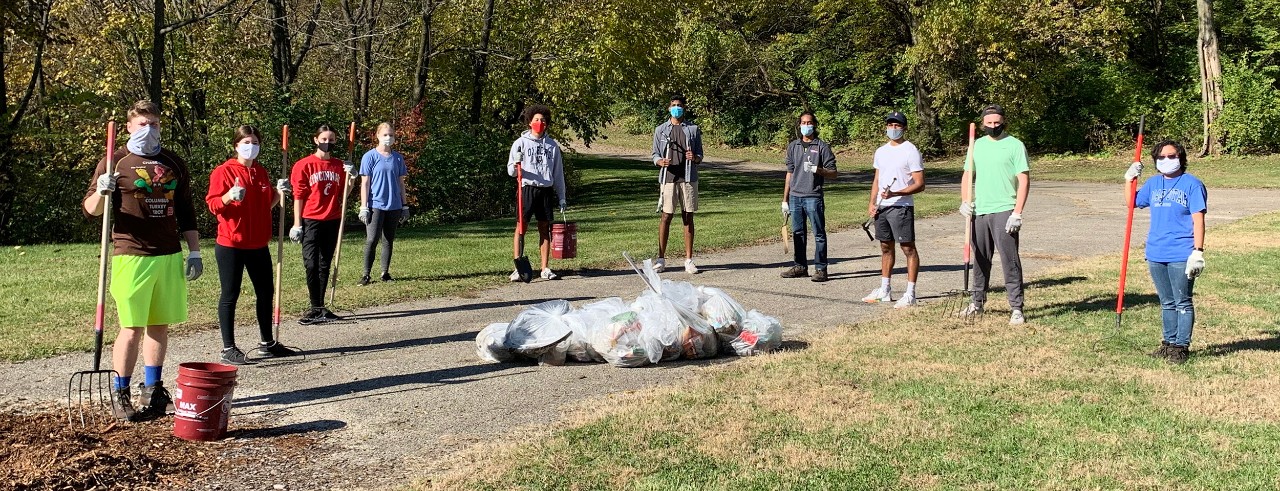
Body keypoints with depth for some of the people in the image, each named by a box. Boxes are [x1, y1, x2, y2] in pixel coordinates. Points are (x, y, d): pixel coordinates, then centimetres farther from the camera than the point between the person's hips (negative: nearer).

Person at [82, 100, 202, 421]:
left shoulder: (174, 164, 14)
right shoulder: (115, 163, 1)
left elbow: (186, 212, 17)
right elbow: (90, 209, -2)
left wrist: (194, 251, 12)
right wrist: (101, 192, -23)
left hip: (170, 256, 4)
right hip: (132, 257, -4)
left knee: (159, 326, 10)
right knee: (132, 328, -4)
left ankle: (153, 392, 21)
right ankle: (121, 397, 5)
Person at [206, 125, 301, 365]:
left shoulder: (261, 172, 13)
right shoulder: (223, 171, -7)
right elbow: (213, 205, -11)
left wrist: (279, 193, 3)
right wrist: (229, 196, -29)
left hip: (259, 244, 7)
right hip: (231, 245, -7)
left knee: (266, 292, 13)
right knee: (230, 295, -1)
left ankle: (267, 343, 25)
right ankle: (228, 349, 6)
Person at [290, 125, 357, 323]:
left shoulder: (339, 166, 9)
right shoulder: (304, 165, -3)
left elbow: (343, 194, 13)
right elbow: (298, 196, -4)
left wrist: (351, 177, -3)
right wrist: (297, 224, -8)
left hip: (332, 221, 4)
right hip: (311, 221, -4)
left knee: (325, 265, 9)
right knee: (312, 265, -8)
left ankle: (320, 307, 15)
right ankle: (315, 309, -2)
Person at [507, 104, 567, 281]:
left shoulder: (552, 145, 11)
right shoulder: (521, 142, 2)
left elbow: (558, 173, 15)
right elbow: (510, 171, 0)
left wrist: (562, 198, 12)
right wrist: (516, 165, -23)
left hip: (546, 191, 3)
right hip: (527, 189, -3)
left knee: (545, 229, 6)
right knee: (521, 228, -5)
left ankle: (545, 269, 10)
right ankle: (518, 268, -3)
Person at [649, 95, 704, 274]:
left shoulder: (693, 129, 8)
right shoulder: (661, 129, 8)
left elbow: (700, 156, 9)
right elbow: (655, 154, 9)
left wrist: (695, 158, -14)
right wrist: (660, 161, -14)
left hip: (688, 178, 1)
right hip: (668, 178, -1)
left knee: (688, 218, 3)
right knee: (666, 217, -1)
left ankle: (689, 259, 8)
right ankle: (661, 258, 6)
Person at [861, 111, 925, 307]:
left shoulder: (911, 151, -8)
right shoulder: (881, 151, 14)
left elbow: (920, 184, -12)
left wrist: (895, 193, -23)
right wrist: (872, 203, 8)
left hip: (901, 207, -7)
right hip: (881, 207, 8)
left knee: (908, 248, -5)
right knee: (885, 247, 14)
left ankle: (910, 293, -4)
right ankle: (885, 289, 22)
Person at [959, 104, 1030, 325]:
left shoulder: (1015, 145, -4)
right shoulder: (977, 145, 13)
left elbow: (1024, 180, -8)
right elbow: (968, 174, 20)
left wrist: (1017, 213, -16)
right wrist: (965, 201, 3)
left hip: (1004, 212, -6)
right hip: (979, 212, 6)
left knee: (1010, 261, -8)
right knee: (980, 260, 15)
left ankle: (1016, 308, -6)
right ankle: (977, 303, 26)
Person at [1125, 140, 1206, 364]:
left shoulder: (1192, 184, -5)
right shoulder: (1153, 184, 12)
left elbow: (1198, 219, -10)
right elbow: (1133, 202, 26)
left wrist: (1198, 251, -16)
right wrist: (1129, 180, 11)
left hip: (1181, 256, -6)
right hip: (1156, 254, 6)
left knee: (1182, 303, 2)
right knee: (1166, 303, 15)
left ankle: (1181, 346, 7)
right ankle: (1169, 342, 24)